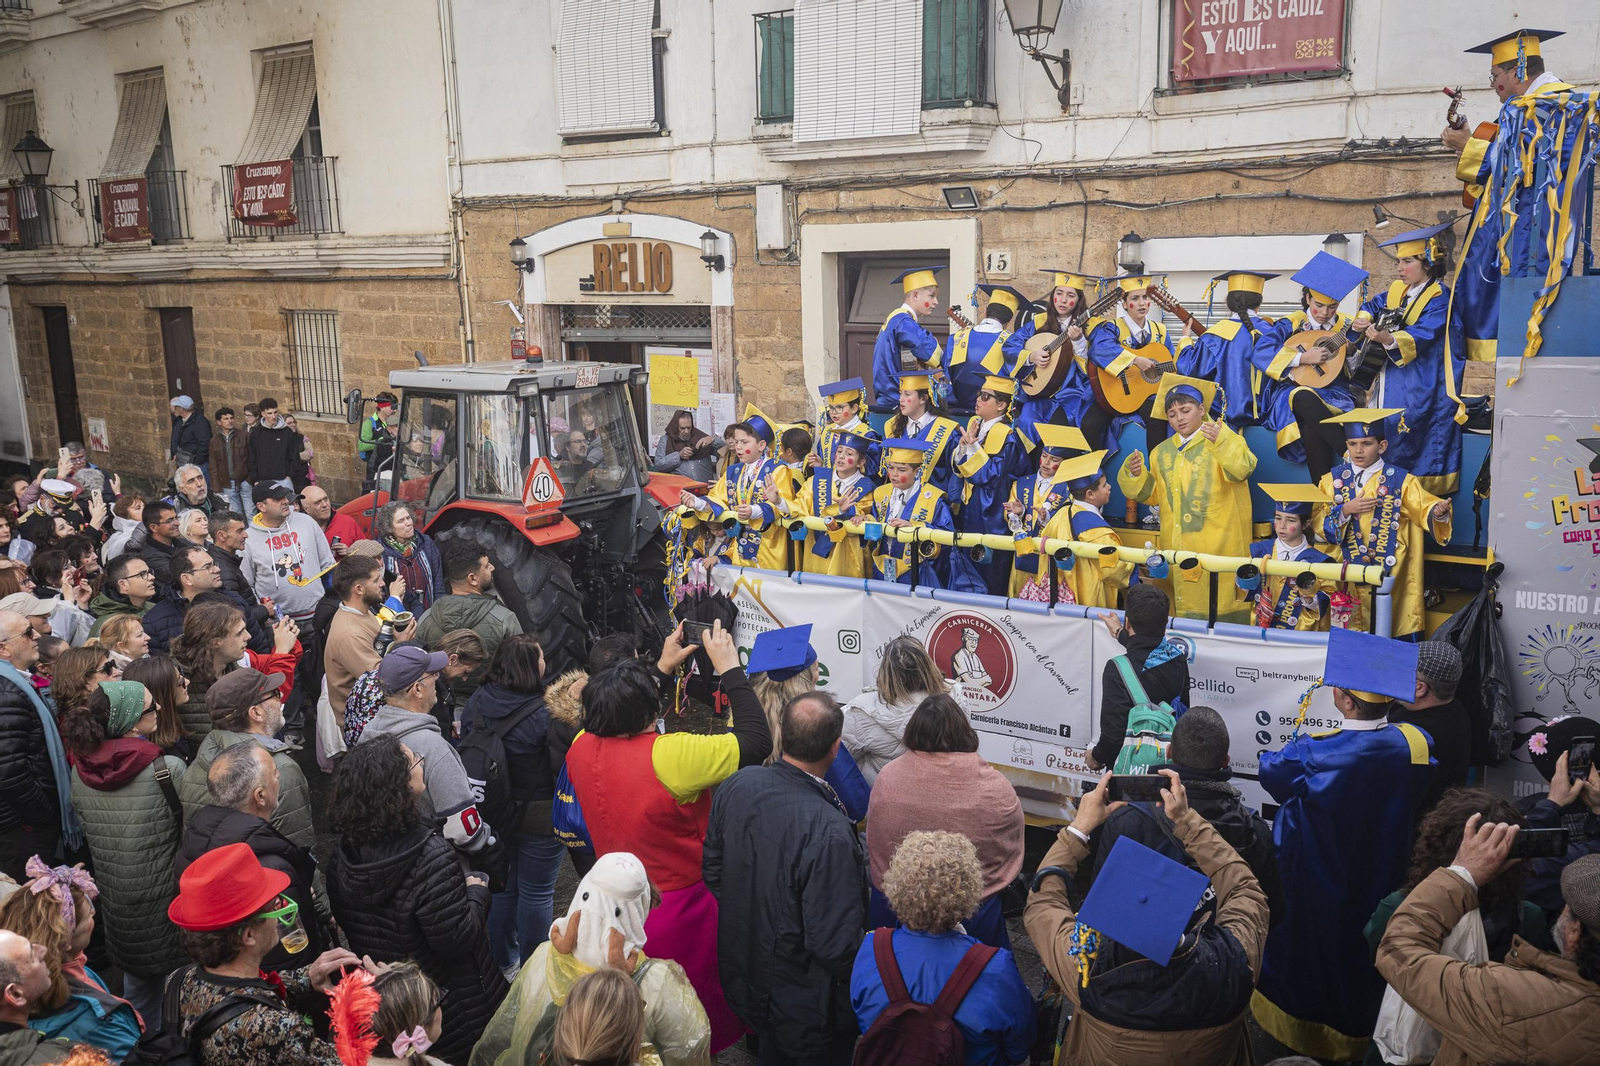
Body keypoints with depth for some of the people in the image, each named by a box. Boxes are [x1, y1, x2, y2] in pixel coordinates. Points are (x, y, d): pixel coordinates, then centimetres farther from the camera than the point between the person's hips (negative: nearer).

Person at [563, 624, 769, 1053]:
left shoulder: (582, 749, -11)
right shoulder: (669, 756, -30)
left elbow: (618, 719, 12)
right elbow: (757, 742, -26)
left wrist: (663, 667, 15)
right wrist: (729, 668, -18)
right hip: (681, 913, -6)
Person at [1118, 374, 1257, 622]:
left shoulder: (1223, 439, -2)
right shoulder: (1162, 452, 13)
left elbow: (1242, 469, -21)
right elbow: (1152, 494, 18)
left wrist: (1222, 443, -38)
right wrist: (1136, 476, -1)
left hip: (1218, 543, -4)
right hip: (1178, 546, 5)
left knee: (1221, 605, -5)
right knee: (1184, 600, 7)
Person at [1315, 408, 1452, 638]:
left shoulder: (1401, 480, 1)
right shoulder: (1332, 479, 5)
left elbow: (1425, 509, -8)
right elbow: (1317, 521, 1)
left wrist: (1438, 511, -30)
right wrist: (1345, 511, -16)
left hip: (1390, 574, -1)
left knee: (1388, 630, -1)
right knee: (1348, 631, 3)